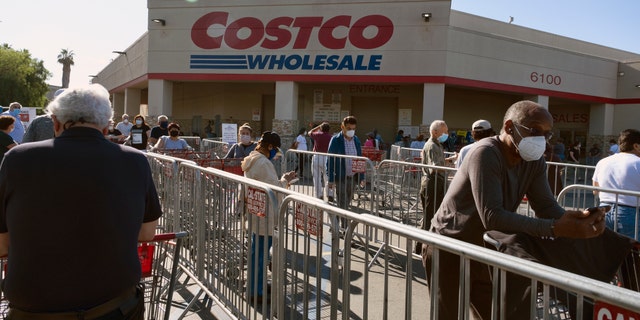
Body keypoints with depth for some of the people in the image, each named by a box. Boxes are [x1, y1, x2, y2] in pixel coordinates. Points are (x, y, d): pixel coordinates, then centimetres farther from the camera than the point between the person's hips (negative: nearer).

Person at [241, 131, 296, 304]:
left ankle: (256, 286, 33)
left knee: (257, 251, 20)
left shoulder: (251, 159, 10)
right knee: (261, 252, -1)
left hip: (255, 212, 10)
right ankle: (257, 293, 9)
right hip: (263, 215, -10)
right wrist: (285, 180, -3)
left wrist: (282, 180, 11)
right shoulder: (264, 163, -21)